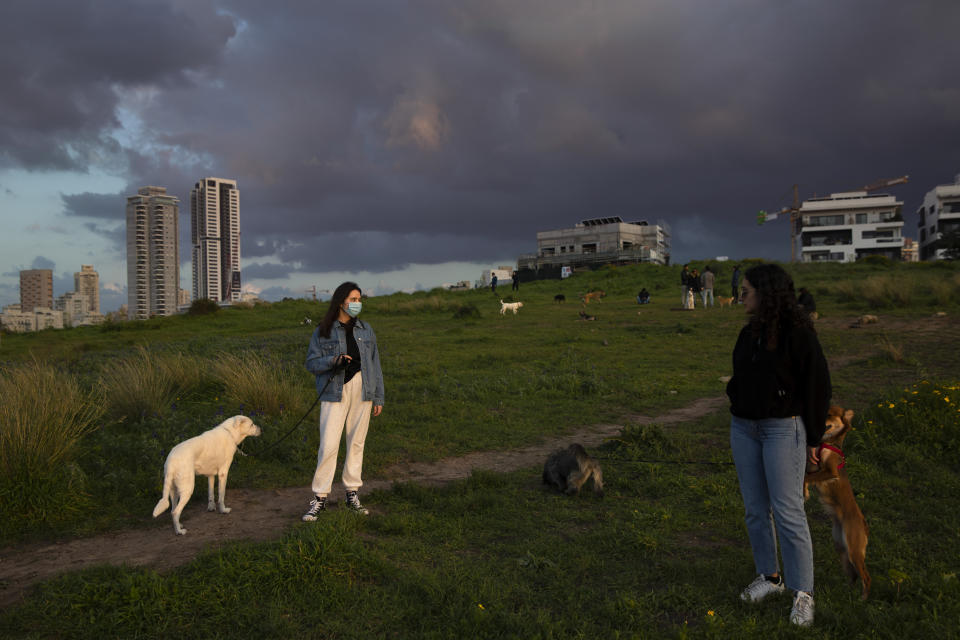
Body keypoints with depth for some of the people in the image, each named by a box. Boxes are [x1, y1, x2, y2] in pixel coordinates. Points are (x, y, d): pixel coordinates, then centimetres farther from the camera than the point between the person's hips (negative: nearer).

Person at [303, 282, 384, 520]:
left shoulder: (365, 330, 11)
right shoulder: (322, 332, 1)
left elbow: (375, 365, 12)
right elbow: (311, 363, -1)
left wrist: (378, 397, 9)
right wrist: (333, 360, -19)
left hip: (362, 391, 3)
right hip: (335, 392, -3)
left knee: (357, 443, 8)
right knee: (328, 445, -8)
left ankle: (352, 494, 19)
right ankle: (320, 498, 2)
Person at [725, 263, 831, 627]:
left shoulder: (798, 334, -11)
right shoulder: (748, 334, 9)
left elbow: (817, 387, -8)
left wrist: (813, 440, -6)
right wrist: (736, 418, 13)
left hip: (783, 428, -6)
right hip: (743, 429, 7)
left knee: (788, 512, -5)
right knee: (755, 509, 11)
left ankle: (803, 594, 7)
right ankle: (769, 576, 25)